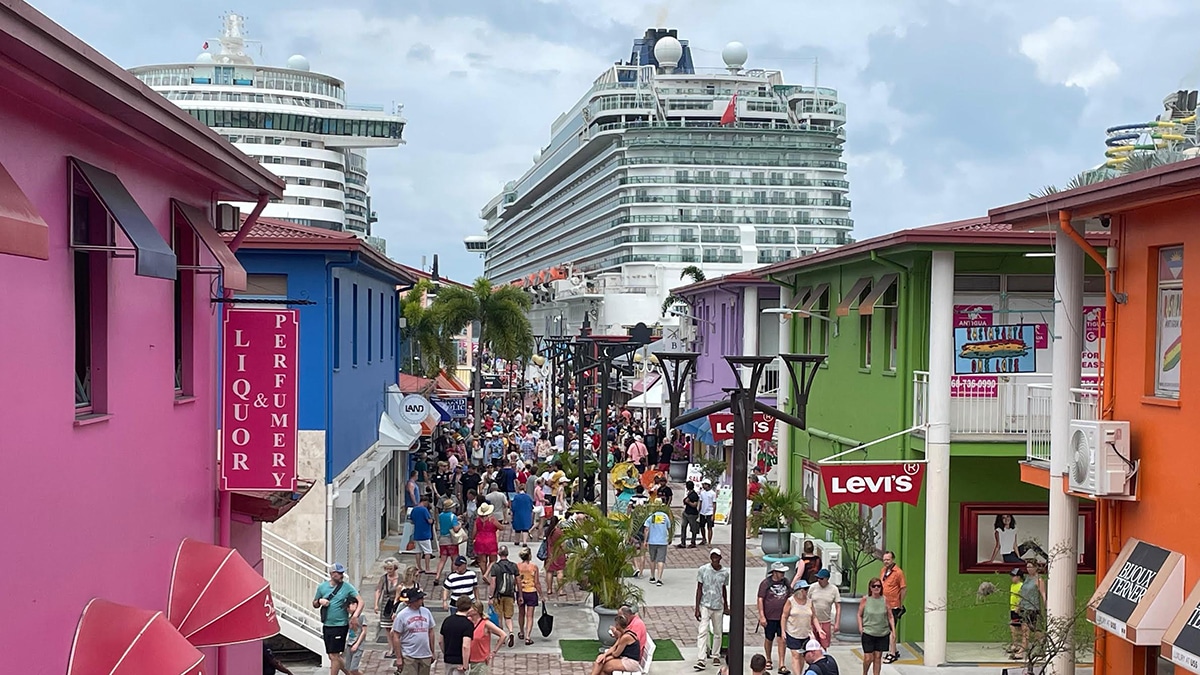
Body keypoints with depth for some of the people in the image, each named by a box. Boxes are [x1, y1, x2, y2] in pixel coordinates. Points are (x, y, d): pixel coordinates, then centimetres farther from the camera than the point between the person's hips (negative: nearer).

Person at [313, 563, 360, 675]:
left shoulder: (347, 587, -7)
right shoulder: (322, 587, 5)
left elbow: (360, 602, -12)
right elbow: (315, 605, 15)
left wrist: (355, 616, -27)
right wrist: (320, 601, -8)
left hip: (340, 626, -5)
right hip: (326, 626, 5)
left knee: (334, 656, -4)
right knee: (333, 656, 13)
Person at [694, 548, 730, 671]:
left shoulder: (725, 572, 1)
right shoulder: (703, 570, -7)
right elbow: (699, 589, -5)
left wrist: (726, 606, 21)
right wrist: (697, 608, -8)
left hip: (718, 606, 3)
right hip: (705, 605, -3)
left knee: (718, 633, 11)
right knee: (703, 631, -13)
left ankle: (716, 656, 28)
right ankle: (701, 660, -15)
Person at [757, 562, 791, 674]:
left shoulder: (785, 582, 7)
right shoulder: (766, 583, -8)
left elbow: (789, 598, 17)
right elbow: (760, 600, -9)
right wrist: (762, 616, -13)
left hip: (782, 616, 3)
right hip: (769, 617, -3)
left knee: (781, 639, -2)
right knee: (769, 639, 11)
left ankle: (782, 665, -1)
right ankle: (768, 660, 32)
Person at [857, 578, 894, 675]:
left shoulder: (885, 600, 0)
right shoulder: (865, 600, -4)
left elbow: (890, 616, 6)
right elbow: (859, 615, 4)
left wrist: (893, 630, -1)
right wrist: (860, 627, -7)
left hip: (882, 634, 2)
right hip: (868, 633, -2)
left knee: (878, 657, 6)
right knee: (868, 658, -2)